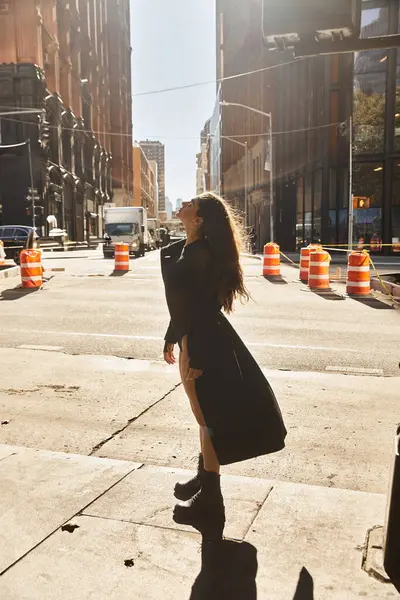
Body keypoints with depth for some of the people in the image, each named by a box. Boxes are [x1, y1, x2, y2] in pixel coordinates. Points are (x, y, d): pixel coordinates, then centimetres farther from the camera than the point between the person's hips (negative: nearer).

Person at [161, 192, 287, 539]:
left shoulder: (202, 253, -18)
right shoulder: (179, 250, 11)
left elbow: (206, 307, -21)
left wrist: (197, 357, -23)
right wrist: (171, 338, 23)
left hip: (203, 341, -10)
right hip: (191, 337, 10)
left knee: (209, 416, 0)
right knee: (205, 414, 21)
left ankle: (210, 502, 12)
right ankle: (204, 479, 38)